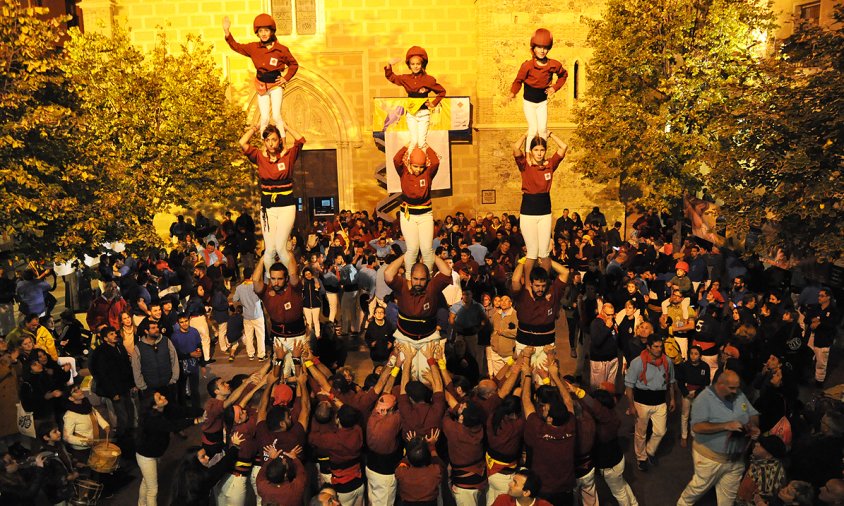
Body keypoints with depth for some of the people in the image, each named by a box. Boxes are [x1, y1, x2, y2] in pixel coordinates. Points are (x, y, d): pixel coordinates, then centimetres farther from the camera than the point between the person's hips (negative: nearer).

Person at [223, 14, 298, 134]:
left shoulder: (281, 49, -7)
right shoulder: (254, 48, 1)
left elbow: (294, 64, 4)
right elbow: (236, 46, 7)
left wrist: (286, 78, -5)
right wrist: (227, 31, -4)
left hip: (276, 85, -2)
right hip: (261, 86, 2)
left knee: (276, 116, -8)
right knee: (265, 118, 0)